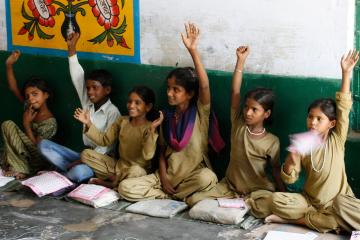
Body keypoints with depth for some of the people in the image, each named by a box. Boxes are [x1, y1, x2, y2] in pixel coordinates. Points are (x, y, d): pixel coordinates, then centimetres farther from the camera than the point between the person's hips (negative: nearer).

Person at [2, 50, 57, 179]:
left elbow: (37, 147, -19)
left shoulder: (50, 123, -19)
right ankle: (16, 167, -11)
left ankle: (20, 169, -16)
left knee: (8, 125, -19)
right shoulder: (30, 108, 0)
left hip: (37, 161, -8)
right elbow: (13, 88, -3)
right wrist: (9, 65, -13)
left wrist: (26, 124, -16)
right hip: (25, 154, 8)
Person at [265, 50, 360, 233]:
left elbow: (344, 106, -13)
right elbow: (289, 179, -4)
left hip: (337, 201, -1)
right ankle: (327, 220, -19)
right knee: (277, 200, -23)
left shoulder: (337, 139, -4)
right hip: (309, 200, 1)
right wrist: (291, 162, -26)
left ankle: (298, 219, -23)